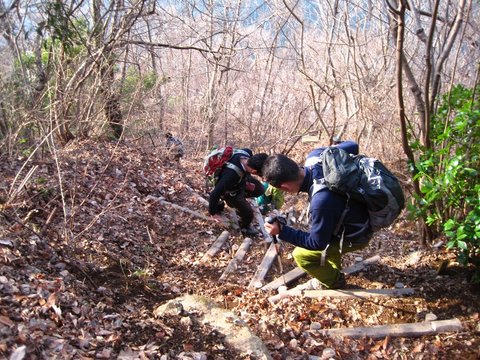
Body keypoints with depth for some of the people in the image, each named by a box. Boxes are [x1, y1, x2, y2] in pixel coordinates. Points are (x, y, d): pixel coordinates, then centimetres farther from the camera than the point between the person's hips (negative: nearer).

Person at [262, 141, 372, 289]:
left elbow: (318, 243, -25)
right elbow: (352, 146, -3)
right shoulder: (315, 156, -21)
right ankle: (333, 269, 45)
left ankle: (334, 282, 24)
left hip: (355, 235, -8)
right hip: (361, 214, 8)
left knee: (301, 255, -3)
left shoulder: (321, 201, -41)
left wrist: (282, 231, -23)